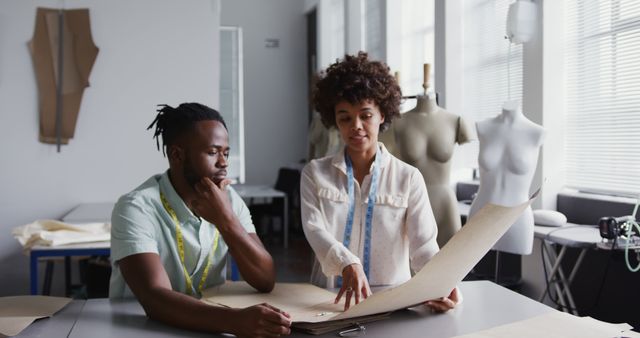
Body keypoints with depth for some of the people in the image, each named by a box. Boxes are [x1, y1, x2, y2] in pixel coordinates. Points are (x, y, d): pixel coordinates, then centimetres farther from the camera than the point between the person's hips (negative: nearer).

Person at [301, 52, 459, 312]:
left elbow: (423, 245, -5)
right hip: (331, 300, -1)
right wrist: (348, 264, -29)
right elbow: (315, 229, -9)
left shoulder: (409, 178, 3)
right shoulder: (314, 173, 6)